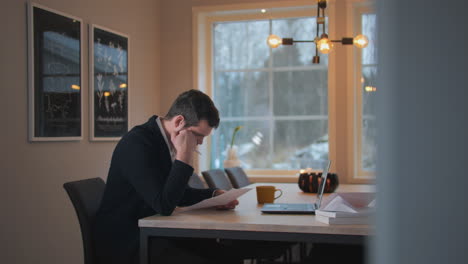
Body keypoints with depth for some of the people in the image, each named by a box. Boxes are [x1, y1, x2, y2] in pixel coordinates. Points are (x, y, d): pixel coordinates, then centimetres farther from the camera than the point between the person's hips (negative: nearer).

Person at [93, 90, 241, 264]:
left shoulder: (165, 140, 5)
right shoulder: (137, 143, -22)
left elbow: (178, 194, 18)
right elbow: (165, 206, -27)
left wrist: (214, 195, 2)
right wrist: (184, 155, -24)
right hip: (126, 243, -8)